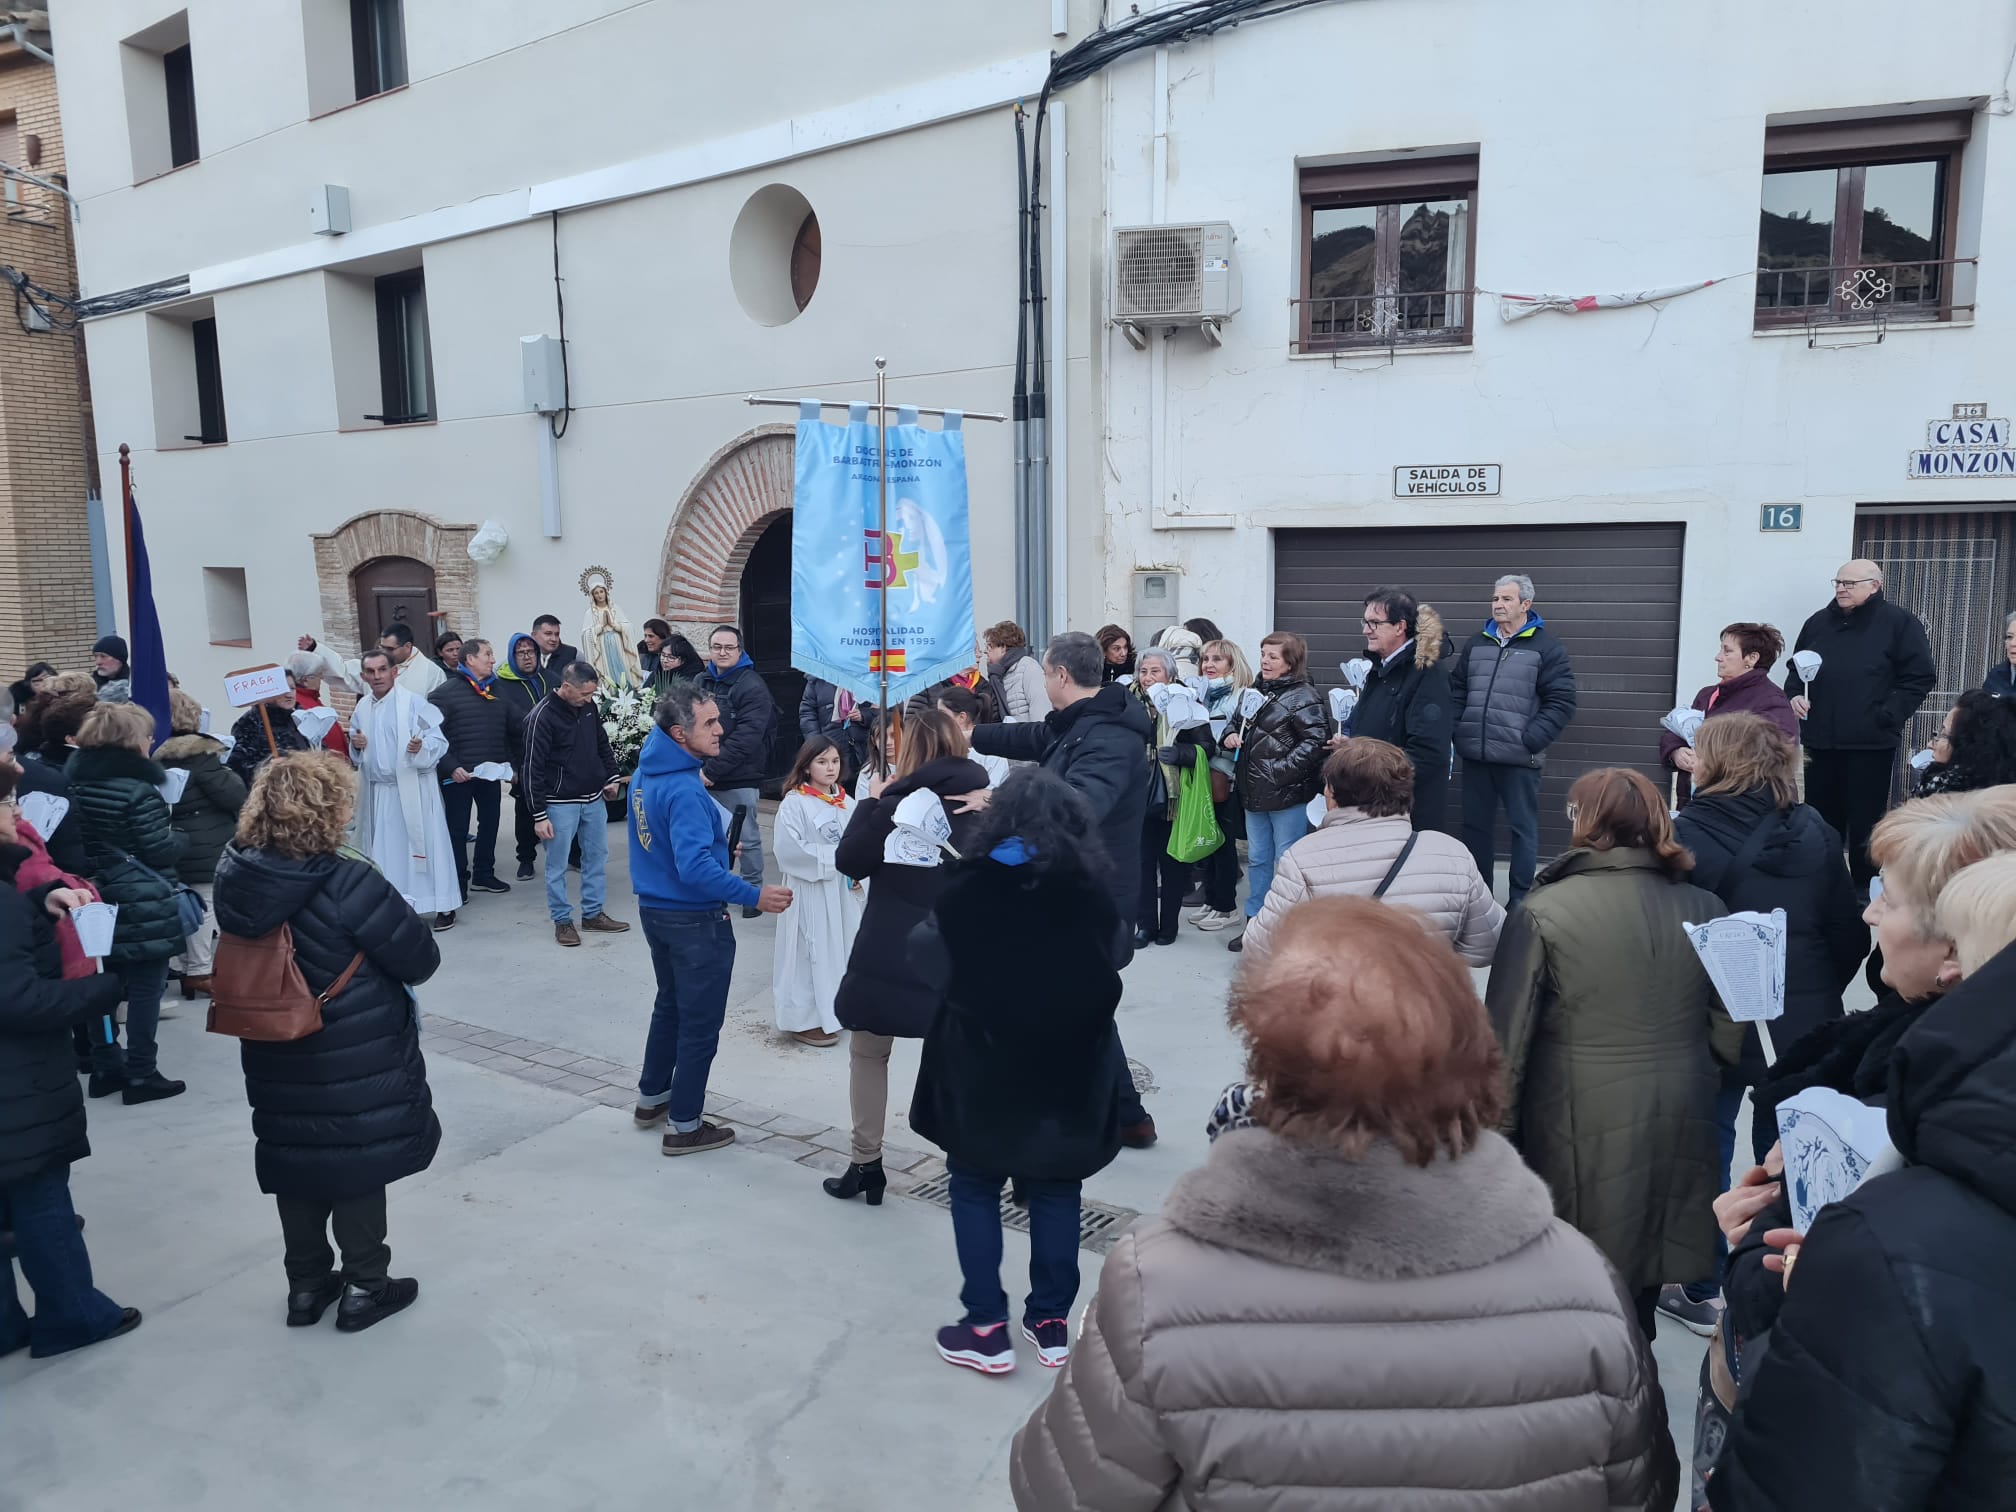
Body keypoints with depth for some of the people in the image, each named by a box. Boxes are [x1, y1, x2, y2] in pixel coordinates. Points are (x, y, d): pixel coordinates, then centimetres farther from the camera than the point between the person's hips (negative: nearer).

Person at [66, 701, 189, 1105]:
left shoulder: (76, 781, 5)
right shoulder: (138, 791, -19)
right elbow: (162, 850, -16)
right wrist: (177, 837, 3)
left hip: (97, 899, 8)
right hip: (141, 906, -8)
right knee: (145, 989, 1)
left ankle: (105, 1066, 24)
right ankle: (140, 1075, 6)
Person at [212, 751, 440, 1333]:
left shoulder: (236, 877, -7)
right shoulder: (348, 883, -26)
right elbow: (422, 958, -18)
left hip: (277, 1060, 6)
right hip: (359, 1064, -6)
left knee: (297, 1159, 20)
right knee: (359, 1163, 11)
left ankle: (306, 1285, 34)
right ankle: (364, 1286, 25)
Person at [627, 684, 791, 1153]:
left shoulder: (647, 775, 2)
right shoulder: (684, 790, -27)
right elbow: (695, 868, -33)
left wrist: (716, 842, 19)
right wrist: (754, 896, -29)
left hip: (655, 909, 9)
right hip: (695, 920, -9)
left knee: (670, 1006, 26)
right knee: (700, 1024, 5)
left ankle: (652, 1099, 39)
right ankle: (685, 1127, 16)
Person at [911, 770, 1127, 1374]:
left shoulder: (968, 888, -13)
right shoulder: (1091, 891, -8)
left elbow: (928, 960, -2)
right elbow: (1112, 957, 7)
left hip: (981, 1065, -2)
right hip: (1068, 1065, 2)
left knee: (974, 1188, 13)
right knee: (1056, 1192, 15)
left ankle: (987, 1329, 15)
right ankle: (1051, 1322, 24)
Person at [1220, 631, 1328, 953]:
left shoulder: (1303, 696, -11)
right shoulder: (1256, 691, 12)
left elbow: (1316, 741, -19)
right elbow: (1236, 722, 24)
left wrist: (1281, 770, -23)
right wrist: (1229, 735, 1)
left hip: (1288, 794, -8)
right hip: (1255, 792, 8)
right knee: (1257, 860, 16)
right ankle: (1255, 923, 26)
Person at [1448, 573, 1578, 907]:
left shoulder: (1547, 648, -2)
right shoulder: (1477, 644, 14)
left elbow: (1561, 702, -7)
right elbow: (1456, 692, 18)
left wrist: (1530, 740, -15)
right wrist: (1456, 732, 4)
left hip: (1518, 759, -5)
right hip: (1475, 756, 5)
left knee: (1523, 828, 3)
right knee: (1475, 825, 11)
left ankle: (1520, 901, 10)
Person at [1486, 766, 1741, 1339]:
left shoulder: (1543, 911, -13)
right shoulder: (1702, 908, -2)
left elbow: (1507, 1039, -11)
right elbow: (1730, 1033, 4)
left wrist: (1497, 1131, -1)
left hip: (1580, 1130, -4)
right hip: (1677, 1130, 4)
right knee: (1644, 1276, 21)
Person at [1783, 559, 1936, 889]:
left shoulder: (1899, 622, -1)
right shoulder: (1818, 622, 13)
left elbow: (1921, 676, -5)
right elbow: (1796, 667, 23)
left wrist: (1887, 716, -12)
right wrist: (1794, 695, 4)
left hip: (1870, 742, -5)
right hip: (1820, 739, 5)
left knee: (1865, 823, 1)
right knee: (1821, 819, 10)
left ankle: (1864, 892, 10)